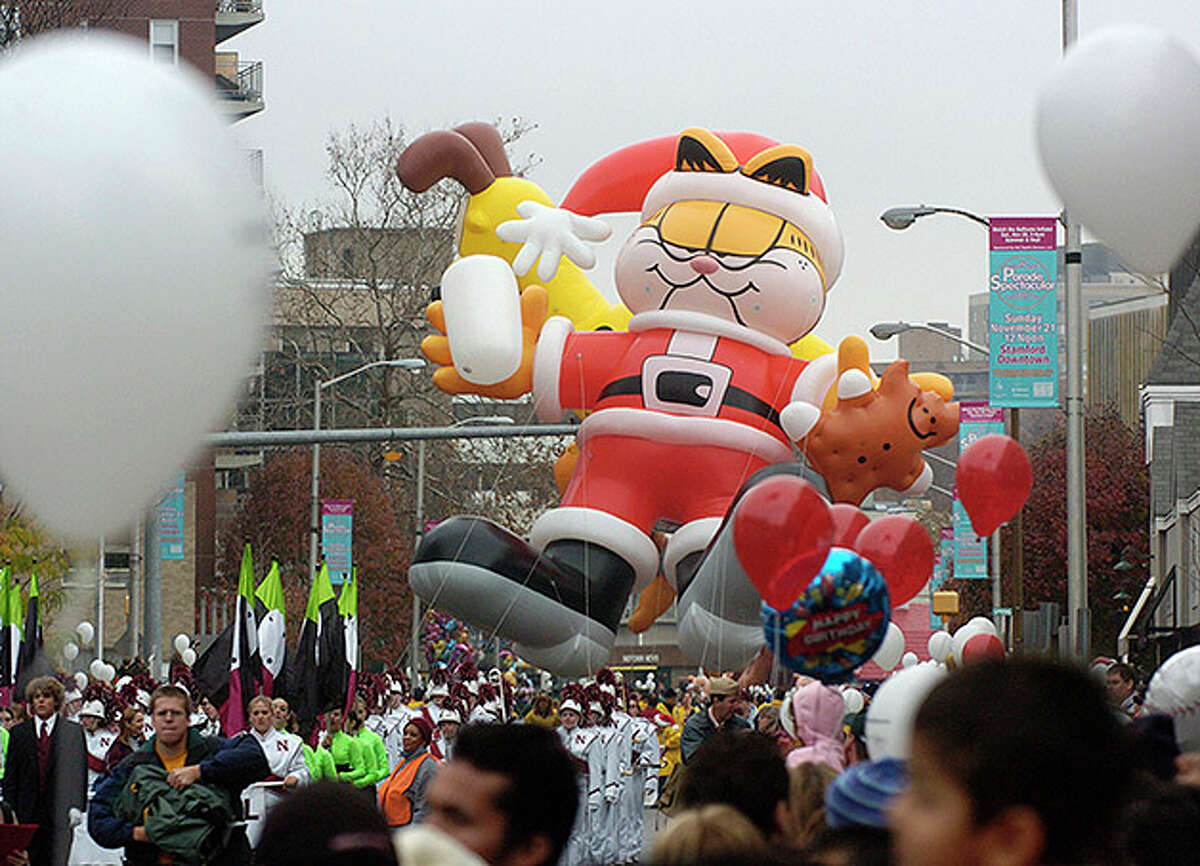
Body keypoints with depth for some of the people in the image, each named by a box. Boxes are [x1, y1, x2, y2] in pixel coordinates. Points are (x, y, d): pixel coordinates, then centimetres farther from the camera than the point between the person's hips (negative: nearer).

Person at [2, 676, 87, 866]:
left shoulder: (73, 732, 4)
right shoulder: (19, 733, 10)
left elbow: (80, 772, 2)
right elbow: (10, 776, 9)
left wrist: (77, 807, -7)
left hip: (59, 809, -2)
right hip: (27, 812, 2)